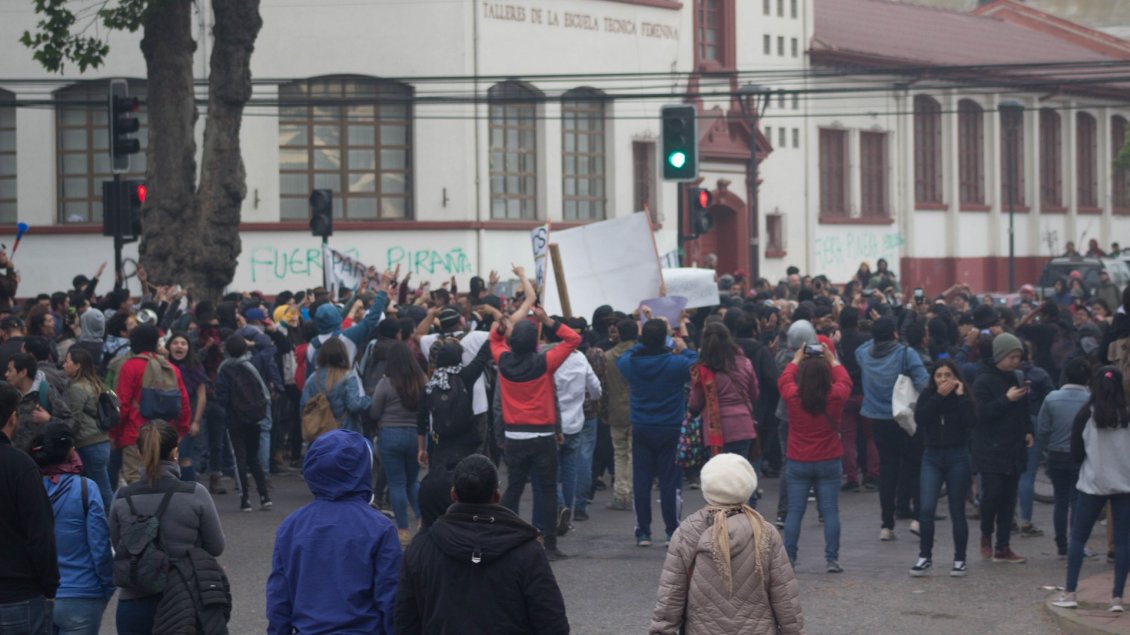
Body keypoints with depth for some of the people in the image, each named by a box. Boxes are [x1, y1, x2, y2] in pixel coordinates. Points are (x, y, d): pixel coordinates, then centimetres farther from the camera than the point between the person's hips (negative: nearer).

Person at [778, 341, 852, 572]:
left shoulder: (793, 397, -10)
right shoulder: (835, 397, -10)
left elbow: (784, 380, 12)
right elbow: (845, 382, 12)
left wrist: (796, 360, 24)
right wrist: (833, 361, 23)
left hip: (798, 463, 0)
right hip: (829, 462, 0)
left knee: (794, 511, 4)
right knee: (830, 510, 3)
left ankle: (788, 558, 3)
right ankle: (831, 559, 0)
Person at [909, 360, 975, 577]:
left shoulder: (964, 396, 0)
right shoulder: (928, 396, 5)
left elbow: (971, 421, -16)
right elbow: (920, 418, -13)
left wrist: (960, 396, -14)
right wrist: (939, 396, -13)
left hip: (958, 457, -1)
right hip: (932, 456, 1)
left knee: (957, 511, 5)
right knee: (926, 509, -8)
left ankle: (960, 560, 15)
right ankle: (925, 557, 5)